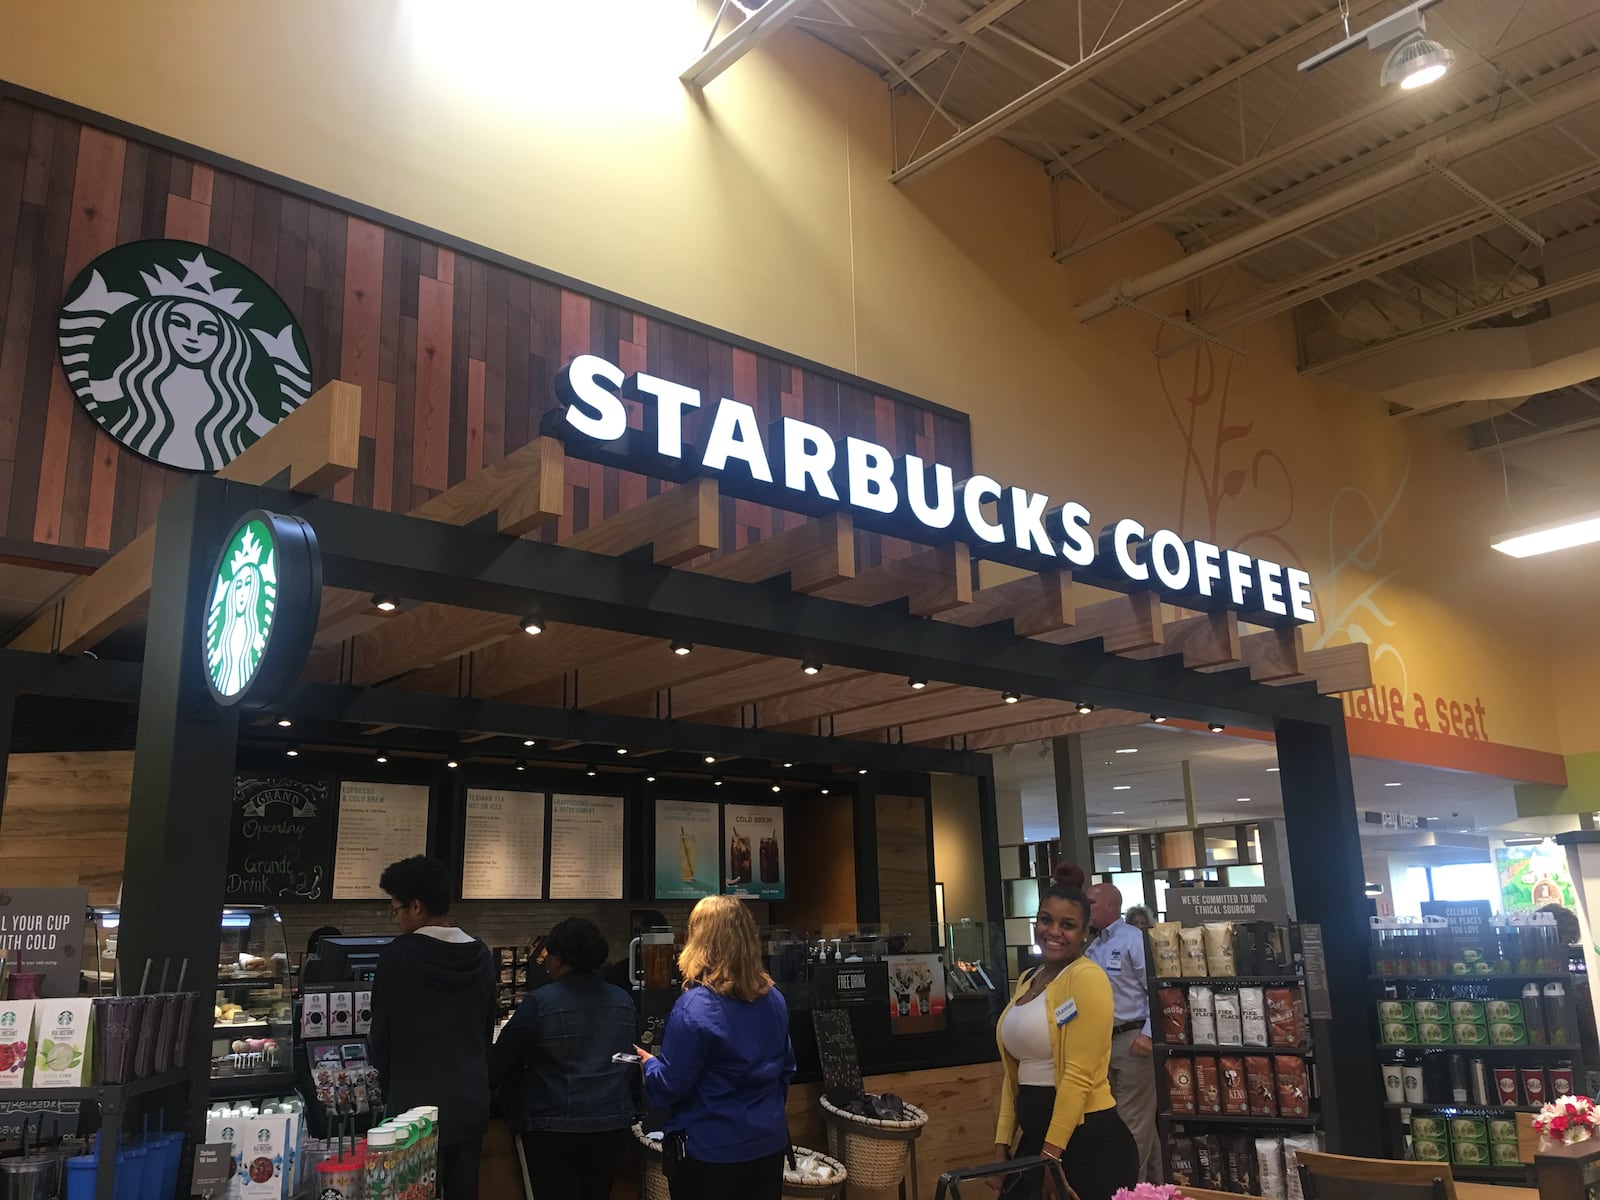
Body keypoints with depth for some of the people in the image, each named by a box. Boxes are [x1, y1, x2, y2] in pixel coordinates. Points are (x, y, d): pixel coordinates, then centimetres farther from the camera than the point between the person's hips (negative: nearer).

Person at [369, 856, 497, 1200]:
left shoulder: (397, 956, -13)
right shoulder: (481, 956, 1)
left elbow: (381, 1035, -3)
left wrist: (390, 1083, 16)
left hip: (418, 1104, -4)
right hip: (471, 1103, 5)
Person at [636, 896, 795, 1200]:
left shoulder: (693, 1008, -21)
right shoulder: (774, 998, -1)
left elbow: (669, 1087, -14)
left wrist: (649, 1063, 6)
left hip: (710, 1150, -5)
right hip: (770, 1142, 6)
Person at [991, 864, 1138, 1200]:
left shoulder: (1086, 977, -13)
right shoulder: (1027, 981, 12)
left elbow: (1079, 1075, -18)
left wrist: (1052, 1155, -18)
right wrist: (1002, 1144, 11)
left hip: (1088, 1143, -8)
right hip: (1035, 1138, 8)